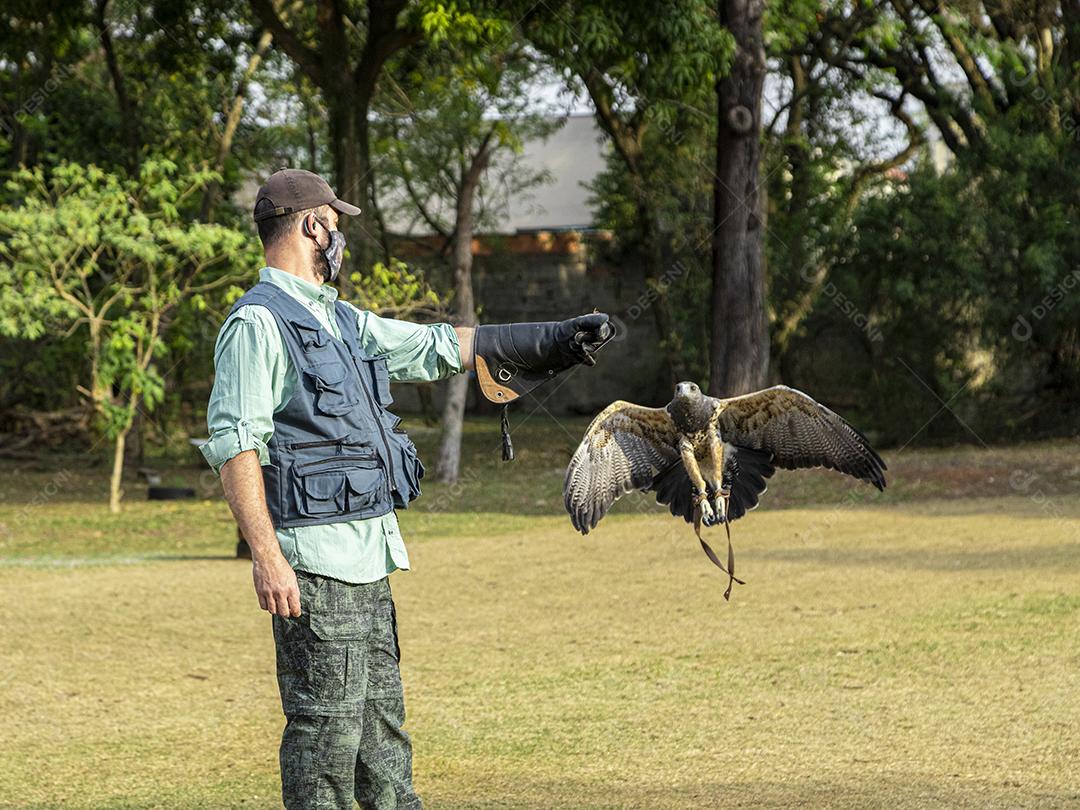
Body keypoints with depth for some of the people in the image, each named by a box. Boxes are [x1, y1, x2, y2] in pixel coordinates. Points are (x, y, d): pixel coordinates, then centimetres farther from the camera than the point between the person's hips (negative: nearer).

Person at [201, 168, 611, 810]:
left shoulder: (342, 320, 18)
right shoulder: (258, 322, -11)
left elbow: (438, 347, 24)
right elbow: (234, 447, -18)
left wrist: (555, 339, 23)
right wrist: (266, 558, -24)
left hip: (367, 556, 10)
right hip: (314, 561, -10)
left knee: (381, 718, 14)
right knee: (327, 723, -6)